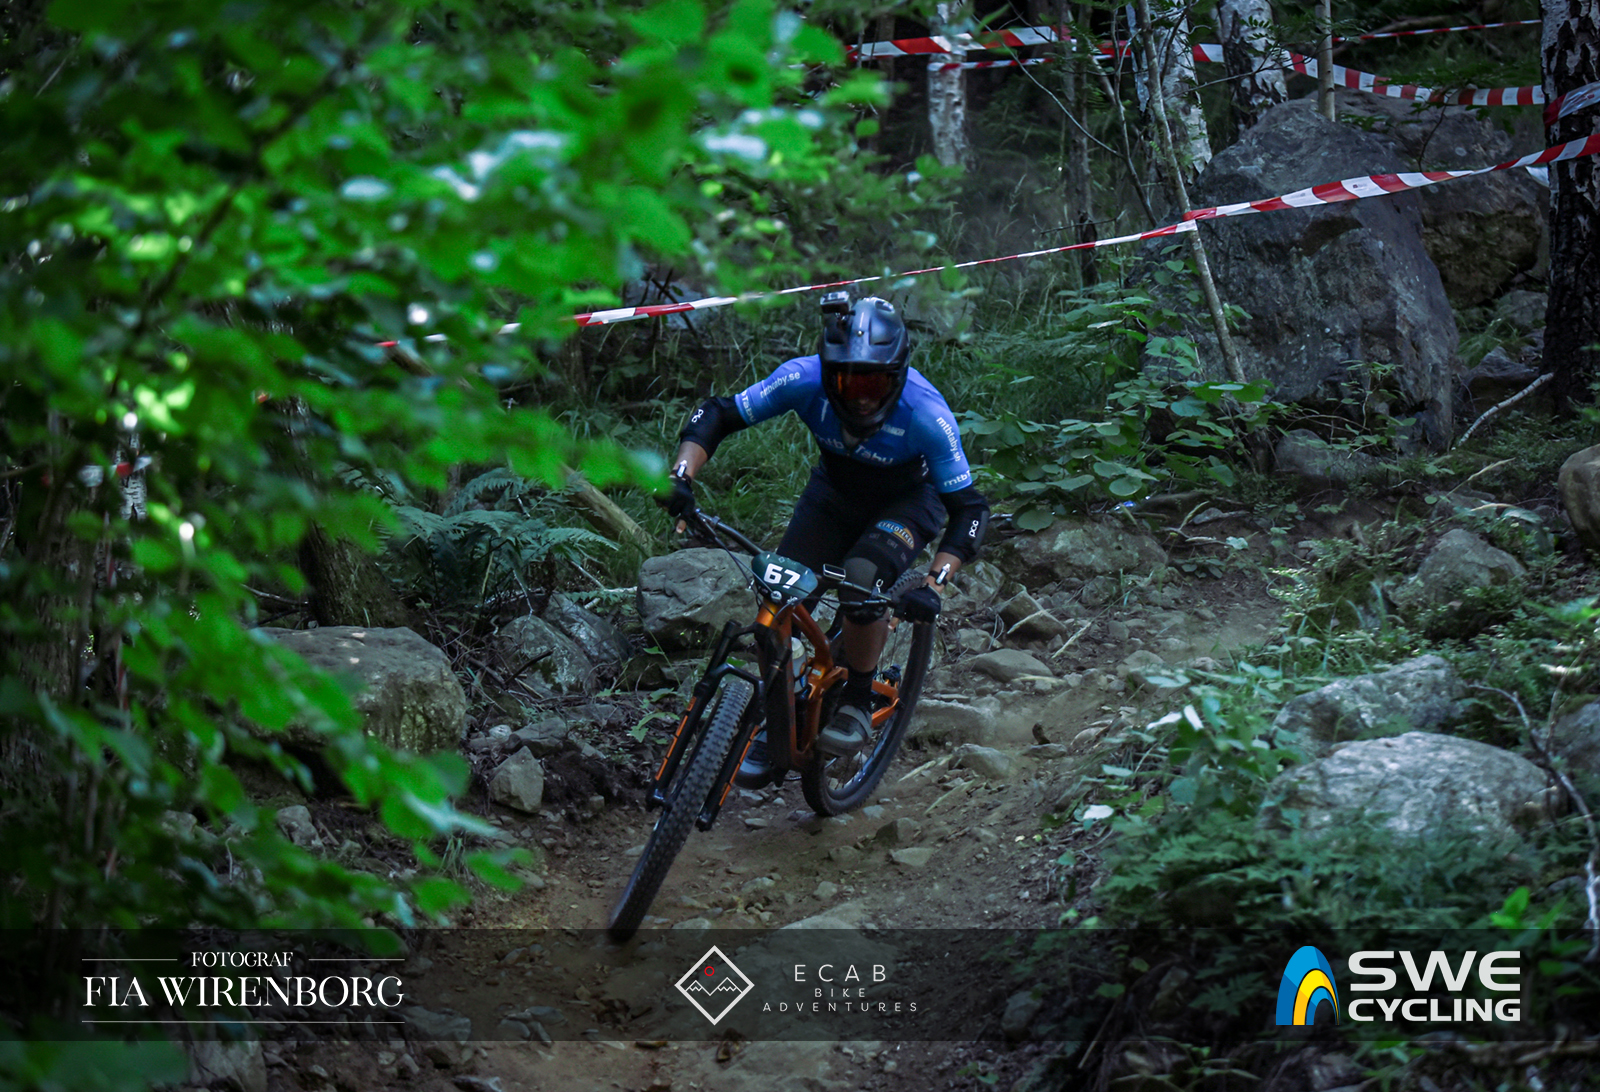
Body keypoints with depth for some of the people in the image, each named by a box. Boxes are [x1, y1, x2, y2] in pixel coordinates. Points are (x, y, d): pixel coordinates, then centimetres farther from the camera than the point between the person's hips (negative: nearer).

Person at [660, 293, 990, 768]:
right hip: (836, 490, 3)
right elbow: (716, 416, -21)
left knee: (861, 580, -30)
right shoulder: (805, 379, -30)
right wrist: (681, 476, -37)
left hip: (908, 500, -3)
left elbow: (969, 509, -29)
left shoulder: (925, 414, -36)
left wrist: (932, 585, -42)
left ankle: (857, 704, -7)